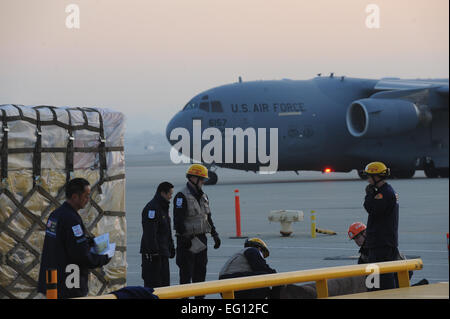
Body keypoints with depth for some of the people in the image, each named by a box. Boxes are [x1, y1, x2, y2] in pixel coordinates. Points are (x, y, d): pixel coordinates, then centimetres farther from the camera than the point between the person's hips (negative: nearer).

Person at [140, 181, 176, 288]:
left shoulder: (163, 207, 17)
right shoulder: (152, 208, -16)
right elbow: (150, 233, -22)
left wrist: (171, 247, 22)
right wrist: (154, 251, -24)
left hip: (163, 251, 10)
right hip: (152, 252, -10)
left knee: (164, 280, 11)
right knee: (152, 283, -7)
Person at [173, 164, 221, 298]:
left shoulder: (203, 197, 15)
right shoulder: (182, 196, -12)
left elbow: (208, 218, 23)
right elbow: (178, 220, -19)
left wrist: (215, 235, 17)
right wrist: (185, 239, -24)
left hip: (201, 240, 8)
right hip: (187, 241, -8)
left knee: (200, 271, 11)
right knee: (186, 273, -6)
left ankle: (200, 297, 17)